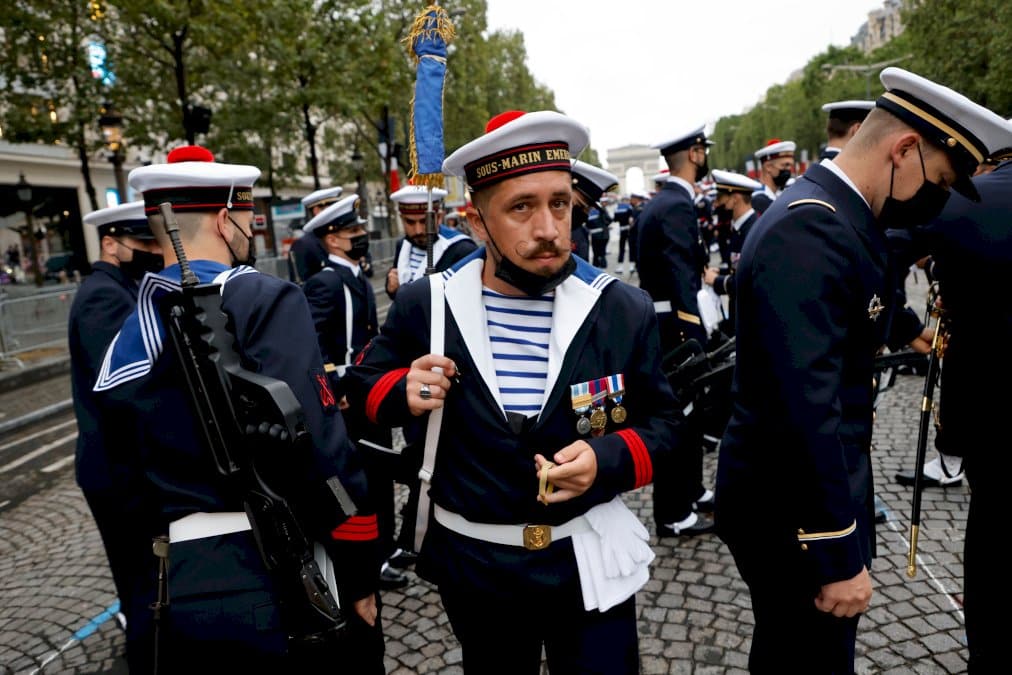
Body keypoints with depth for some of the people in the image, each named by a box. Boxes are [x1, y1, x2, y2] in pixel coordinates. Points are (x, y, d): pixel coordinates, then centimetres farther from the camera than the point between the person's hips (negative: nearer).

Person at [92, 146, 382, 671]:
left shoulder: (124, 341, 9)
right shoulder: (263, 302, -14)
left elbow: (135, 473, 15)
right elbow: (319, 453, -21)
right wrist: (359, 572, -11)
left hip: (172, 593, 7)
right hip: (273, 585, -6)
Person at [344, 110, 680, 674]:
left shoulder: (623, 310, -11)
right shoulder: (426, 307, -9)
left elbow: (662, 420, -1)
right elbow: (366, 384, 6)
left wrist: (610, 459, -21)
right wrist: (403, 393, -16)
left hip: (589, 564, -1)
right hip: (472, 562, 2)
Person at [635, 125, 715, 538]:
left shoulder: (656, 203, 13)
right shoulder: (677, 206, -18)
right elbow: (682, 280, -24)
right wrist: (694, 339, -25)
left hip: (659, 319, 10)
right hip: (675, 325, -10)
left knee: (686, 408, 20)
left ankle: (690, 491, 35)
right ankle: (673, 515, 10)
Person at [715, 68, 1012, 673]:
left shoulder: (835, 215, 8)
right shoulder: (808, 229, -25)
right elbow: (805, 406, -29)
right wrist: (839, 556, -24)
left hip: (808, 486, 10)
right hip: (793, 508, -10)